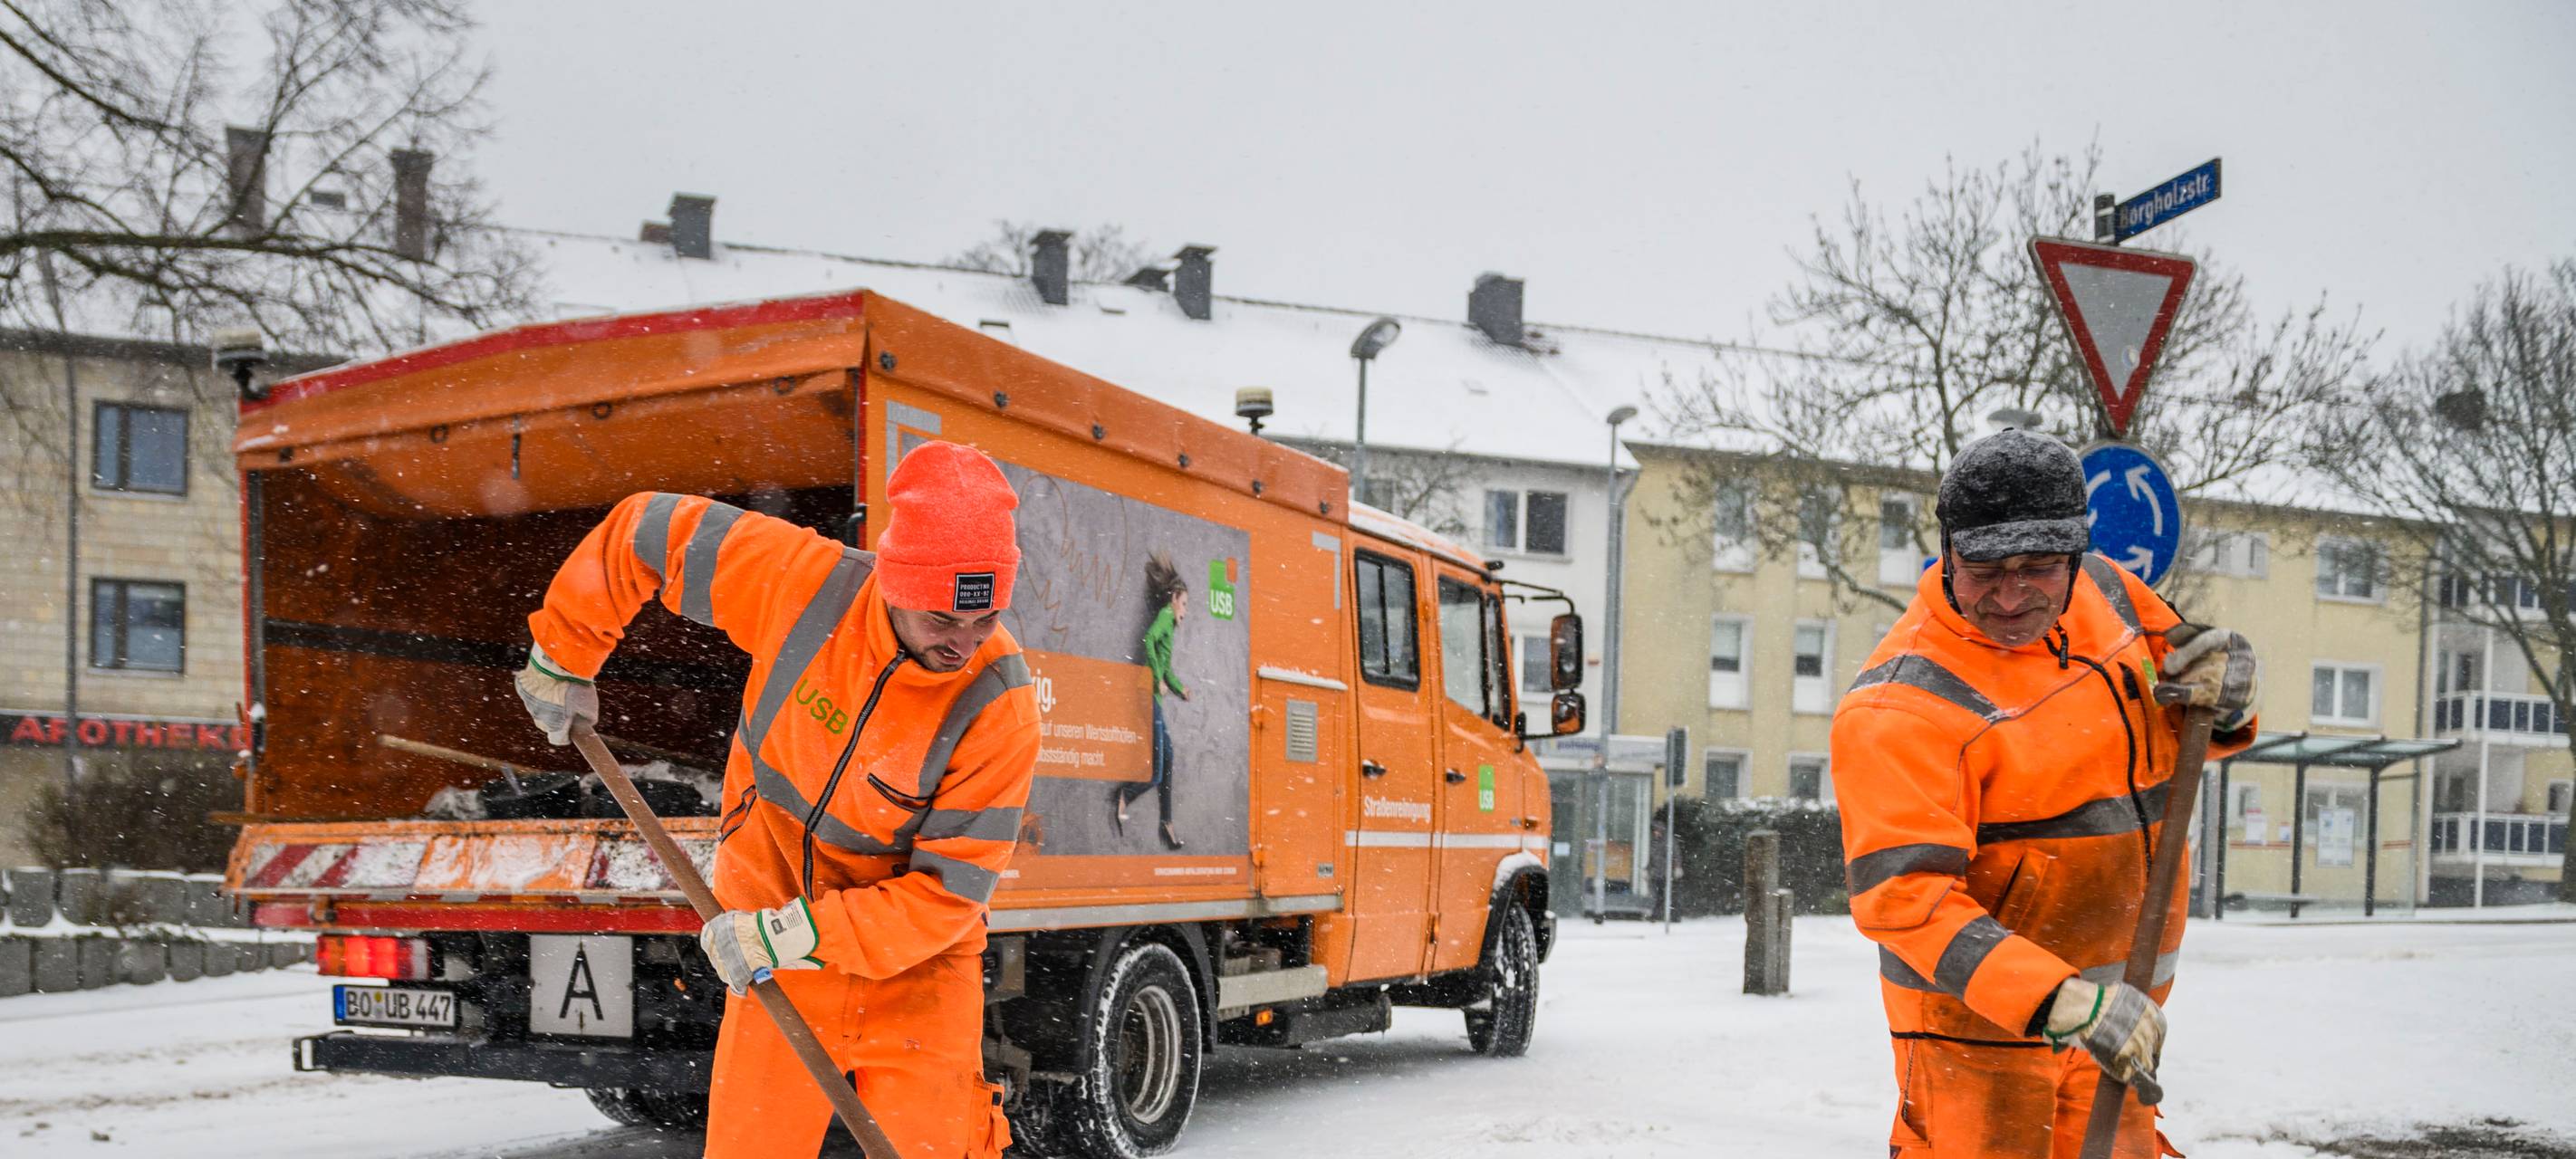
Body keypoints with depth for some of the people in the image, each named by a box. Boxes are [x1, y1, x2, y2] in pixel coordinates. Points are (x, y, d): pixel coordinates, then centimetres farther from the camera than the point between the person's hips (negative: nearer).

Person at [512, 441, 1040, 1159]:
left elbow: (948, 893, -21)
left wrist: (790, 938, -25)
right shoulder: (801, 581, -20)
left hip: (913, 969, -2)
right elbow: (642, 532, -4)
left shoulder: (1001, 712, -24)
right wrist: (563, 658, 6)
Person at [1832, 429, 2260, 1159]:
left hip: (2116, 990, 7)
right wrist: (2058, 1001, -37)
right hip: (1978, 1014, -7)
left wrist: (2221, 699, -10)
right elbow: (1902, 896, -29)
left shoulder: (2103, 592, 0)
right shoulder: (1900, 709, -23)